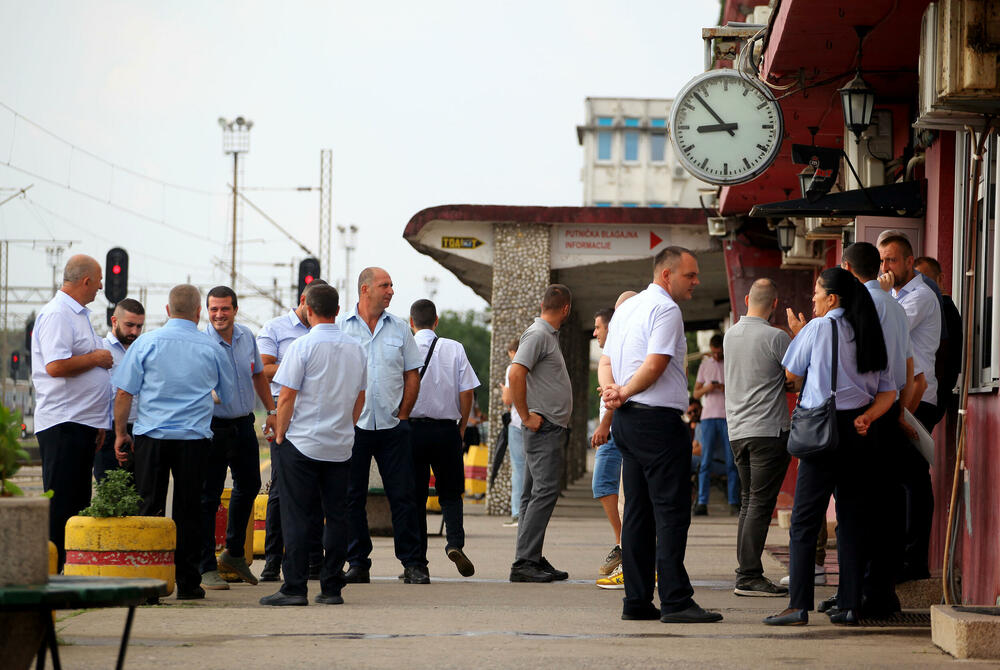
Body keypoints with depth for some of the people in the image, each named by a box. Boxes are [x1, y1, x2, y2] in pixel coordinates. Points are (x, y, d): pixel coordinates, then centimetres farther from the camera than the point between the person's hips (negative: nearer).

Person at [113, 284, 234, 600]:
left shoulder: (147, 342, -1)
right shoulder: (211, 348, 3)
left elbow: (124, 392, -1)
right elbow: (227, 395, 17)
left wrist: (120, 433, 9)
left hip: (151, 436, 0)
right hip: (194, 439, 0)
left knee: (148, 507, 4)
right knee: (188, 511, 5)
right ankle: (187, 581, 6)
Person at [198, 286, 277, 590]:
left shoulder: (247, 337, 4)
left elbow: (258, 374, 19)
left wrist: (271, 410, 18)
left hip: (243, 425, 6)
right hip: (213, 426, -6)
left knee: (249, 486, 17)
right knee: (208, 496, -3)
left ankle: (235, 552, 36)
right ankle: (206, 568, 3)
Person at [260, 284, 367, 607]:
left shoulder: (302, 347, -10)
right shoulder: (355, 348, 8)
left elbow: (286, 398, -11)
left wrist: (279, 435, -1)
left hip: (302, 445, -5)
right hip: (341, 446, 5)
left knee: (297, 517, -3)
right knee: (336, 516, 7)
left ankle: (295, 588, -5)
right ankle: (332, 588, 8)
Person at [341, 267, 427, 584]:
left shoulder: (399, 328, 7)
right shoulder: (341, 328, 1)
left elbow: (412, 375, 10)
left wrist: (402, 415, 2)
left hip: (392, 427, 1)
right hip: (353, 426, -1)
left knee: (402, 495, -2)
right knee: (353, 497, 2)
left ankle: (413, 564, 2)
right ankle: (358, 563, 10)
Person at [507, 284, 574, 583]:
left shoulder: (548, 335, 19)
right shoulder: (537, 334, -11)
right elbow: (516, 373, -23)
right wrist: (526, 416, -19)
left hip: (553, 427, 10)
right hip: (543, 426, -10)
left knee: (535, 493, 10)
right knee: (545, 491, -15)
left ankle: (532, 560, 12)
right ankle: (524, 561, -18)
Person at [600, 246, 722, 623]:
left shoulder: (626, 308, 19)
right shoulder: (666, 310, -11)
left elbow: (606, 362, 17)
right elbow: (654, 366, -18)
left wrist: (612, 391, -1)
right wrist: (624, 394, -5)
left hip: (625, 422, 9)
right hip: (659, 419, -9)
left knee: (637, 511, 10)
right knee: (672, 511, -8)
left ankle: (636, 602, 10)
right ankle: (675, 601, -11)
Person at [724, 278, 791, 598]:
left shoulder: (730, 335, 10)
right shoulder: (776, 337, -11)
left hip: (737, 429, 7)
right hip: (769, 430, -7)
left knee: (749, 502, 13)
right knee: (760, 503, -6)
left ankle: (746, 573, 11)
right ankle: (749, 576, -10)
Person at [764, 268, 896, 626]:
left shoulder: (818, 329, -4)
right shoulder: (870, 335, 11)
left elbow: (791, 374, 8)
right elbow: (888, 391, 7)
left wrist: (797, 334, 20)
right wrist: (867, 417, -3)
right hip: (858, 432, 5)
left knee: (805, 519, -3)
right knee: (852, 518, 8)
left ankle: (798, 605, -8)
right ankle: (850, 605, 5)